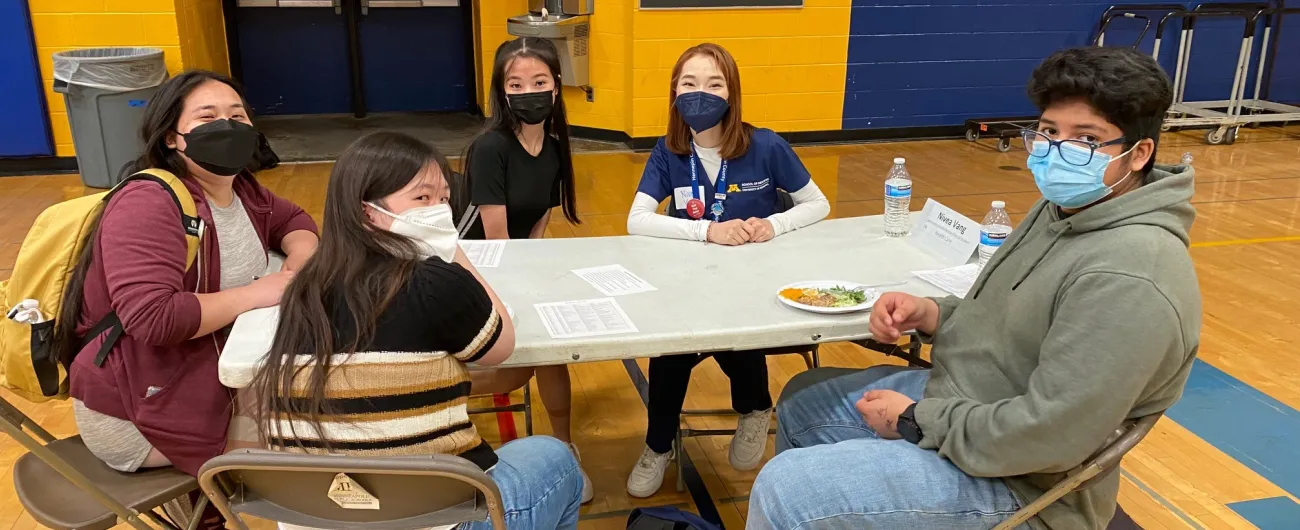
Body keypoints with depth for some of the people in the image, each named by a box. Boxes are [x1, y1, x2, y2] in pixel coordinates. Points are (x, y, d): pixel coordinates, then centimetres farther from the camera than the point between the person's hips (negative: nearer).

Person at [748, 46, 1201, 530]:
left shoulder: (1128, 277, -28)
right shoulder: (1065, 207, 3)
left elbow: (1048, 434, -30)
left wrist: (917, 420, -18)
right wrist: (932, 315, -5)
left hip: (1012, 481, -10)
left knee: (785, 489, -17)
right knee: (802, 402, 22)